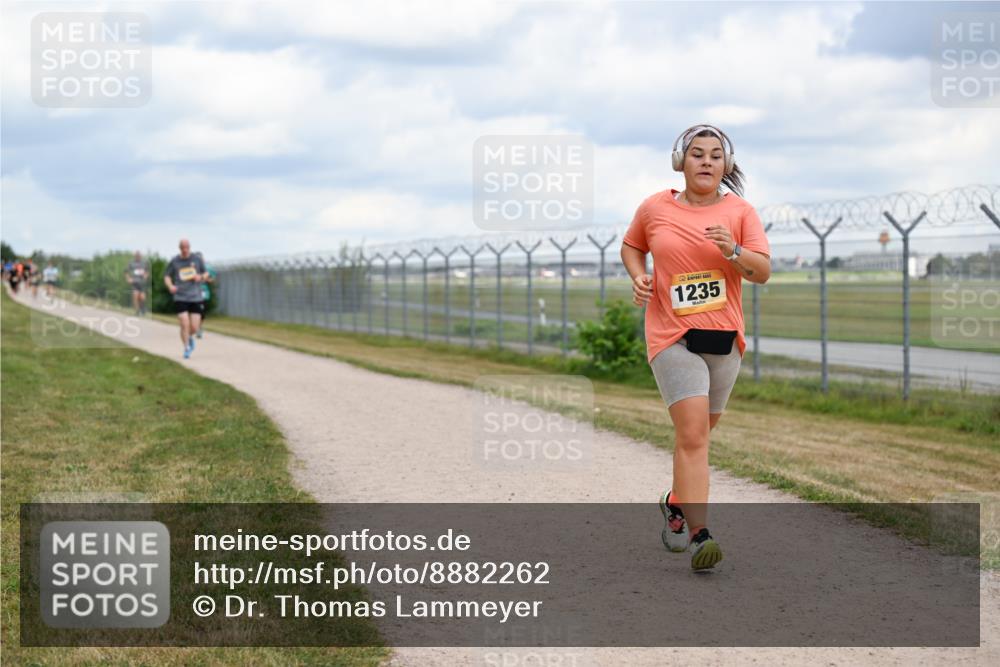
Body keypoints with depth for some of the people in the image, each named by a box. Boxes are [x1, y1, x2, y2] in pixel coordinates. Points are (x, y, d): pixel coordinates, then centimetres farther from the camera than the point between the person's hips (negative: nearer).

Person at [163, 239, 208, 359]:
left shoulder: (197, 259, 3)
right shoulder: (174, 261, 2)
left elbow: (206, 273, 15)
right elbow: (166, 276, 10)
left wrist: (201, 277, -8)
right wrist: (170, 286, -10)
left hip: (196, 298, 1)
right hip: (180, 298, -1)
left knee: (194, 327, -1)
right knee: (184, 324, -11)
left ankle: (189, 337, 33)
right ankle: (187, 349, 7)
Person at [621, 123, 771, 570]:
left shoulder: (740, 212, 3)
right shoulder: (655, 208, 3)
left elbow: (763, 272, -3)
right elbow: (631, 246, 20)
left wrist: (732, 252, -22)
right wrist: (638, 276, 0)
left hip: (724, 338, 3)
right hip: (672, 336, -3)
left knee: (698, 433, 15)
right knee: (692, 432, -17)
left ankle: (676, 502, 41)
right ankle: (698, 534, -20)